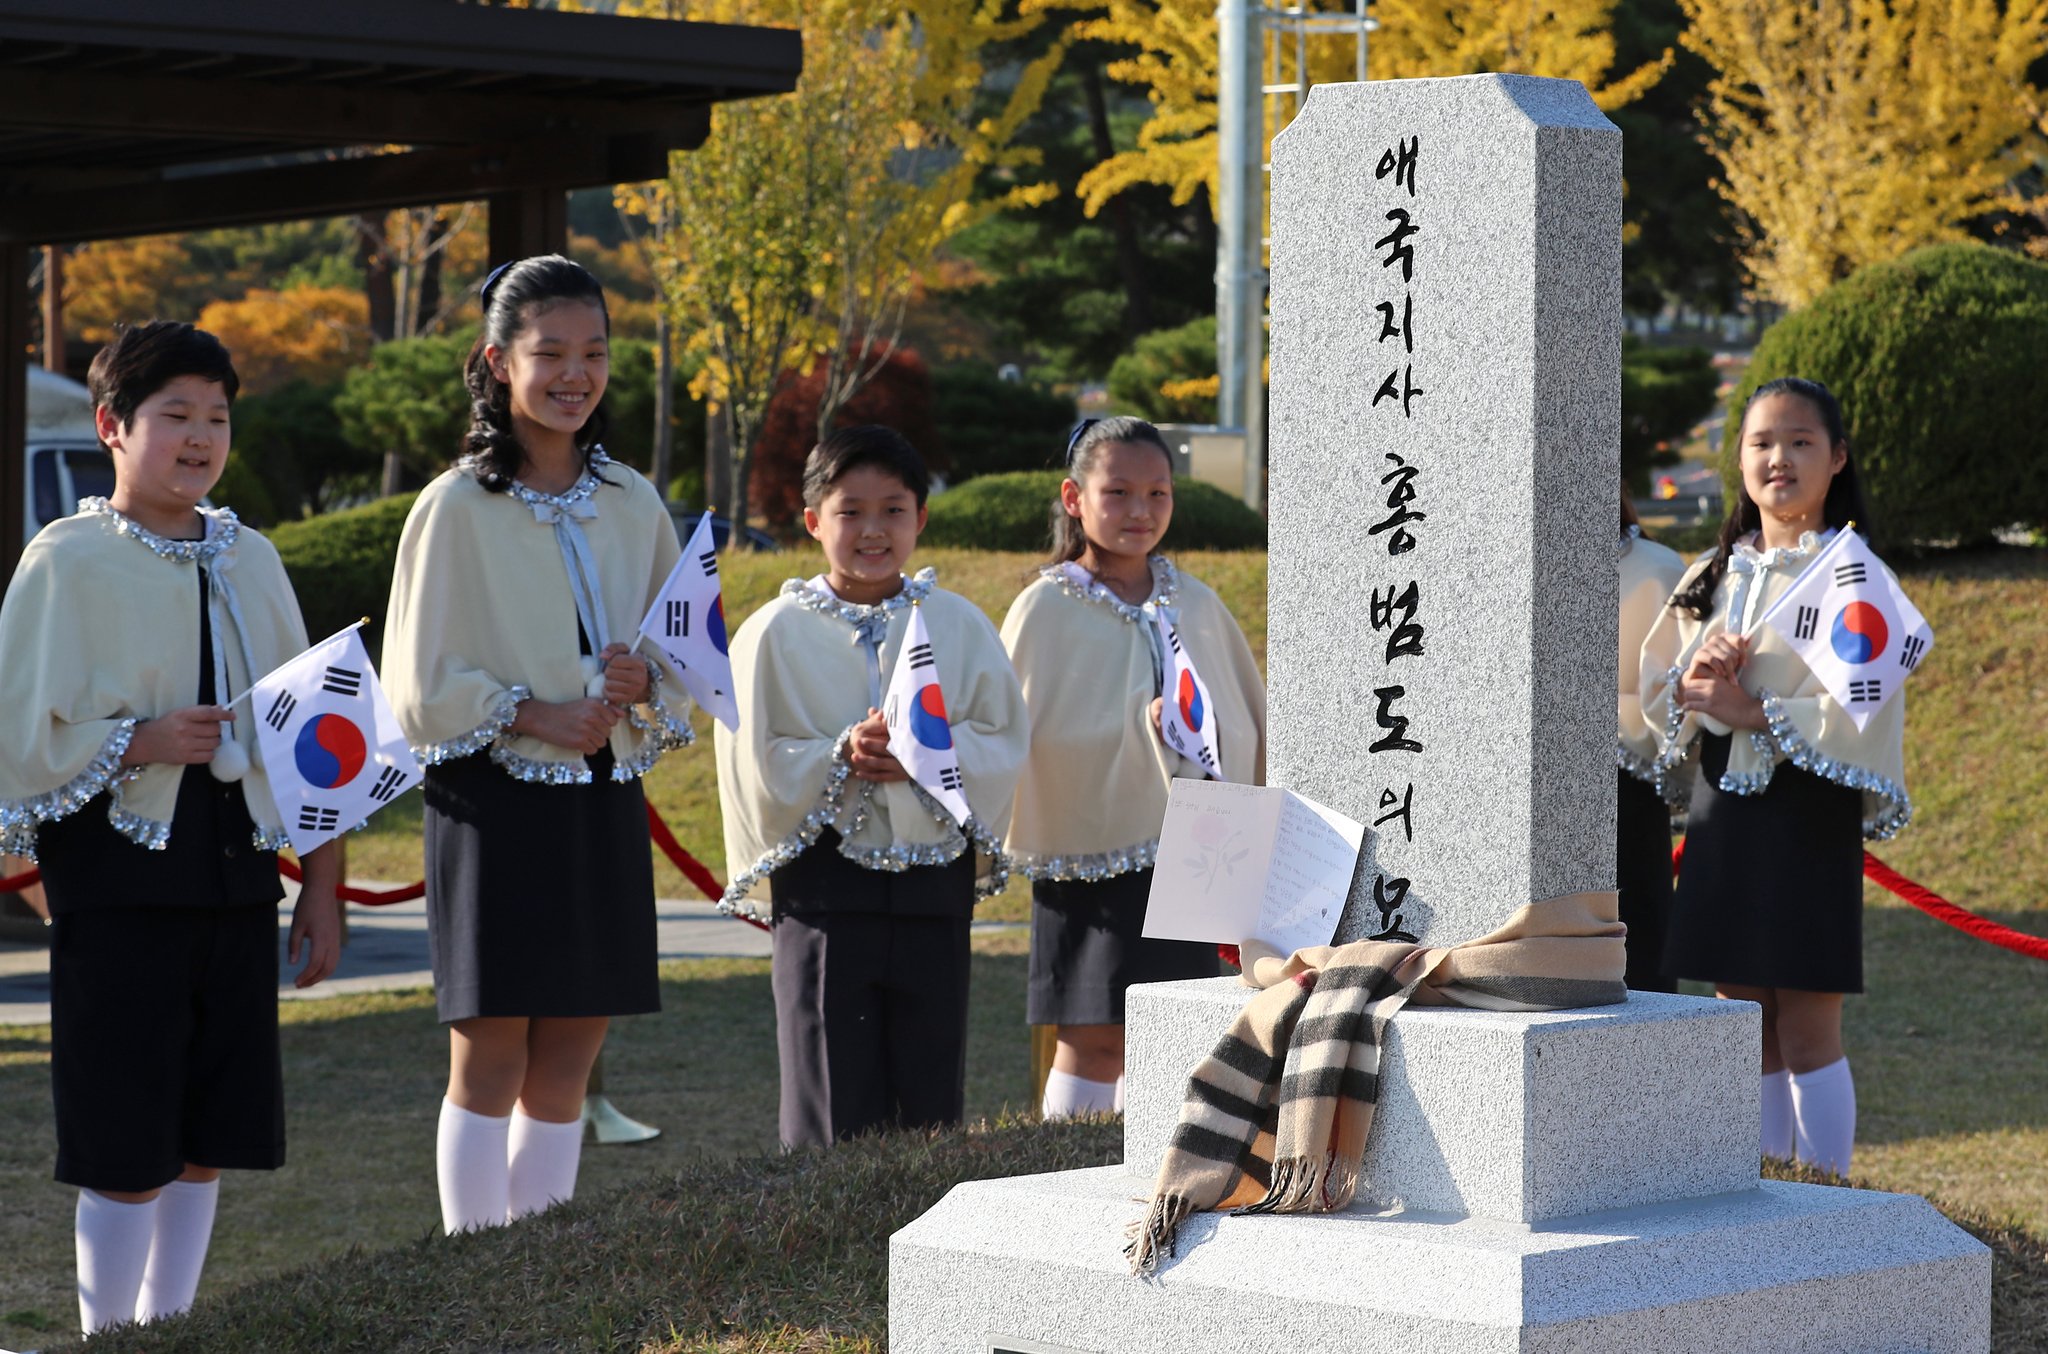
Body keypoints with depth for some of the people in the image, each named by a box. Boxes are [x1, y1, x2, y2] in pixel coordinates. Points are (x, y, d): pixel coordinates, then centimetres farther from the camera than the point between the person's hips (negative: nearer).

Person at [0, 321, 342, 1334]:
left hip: (234, 873, 5)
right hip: (119, 878, -5)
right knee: (126, 1159, -3)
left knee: (207, 1145, 9)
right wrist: (140, 742, -19)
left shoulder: (249, 560, 12)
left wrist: (322, 885, 12)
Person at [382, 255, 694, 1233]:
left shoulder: (633, 505, 9)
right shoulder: (457, 508, -5)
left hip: (604, 806, 4)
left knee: (565, 1068, 7)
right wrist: (532, 716, -17)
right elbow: (419, 686, -5)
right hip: (495, 801, -4)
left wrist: (645, 686, -7)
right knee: (489, 1058, -2)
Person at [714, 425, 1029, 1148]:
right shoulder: (775, 634, 1)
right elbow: (757, 768, -5)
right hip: (826, 889, -2)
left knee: (934, 1103, 6)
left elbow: (1004, 742, 1)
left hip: (935, 889, 2)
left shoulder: (960, 625, 7)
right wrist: (841, 759, -21)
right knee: (835, 1114, -2)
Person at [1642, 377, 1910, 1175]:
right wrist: (1694, 681, -8)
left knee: (1806, 1036, -5)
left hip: (1807, 817, -6)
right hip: (1721, 811, 6)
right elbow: (1659, 692, 13)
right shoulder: (1715, 575, 13)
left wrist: (1753, 711, -17)